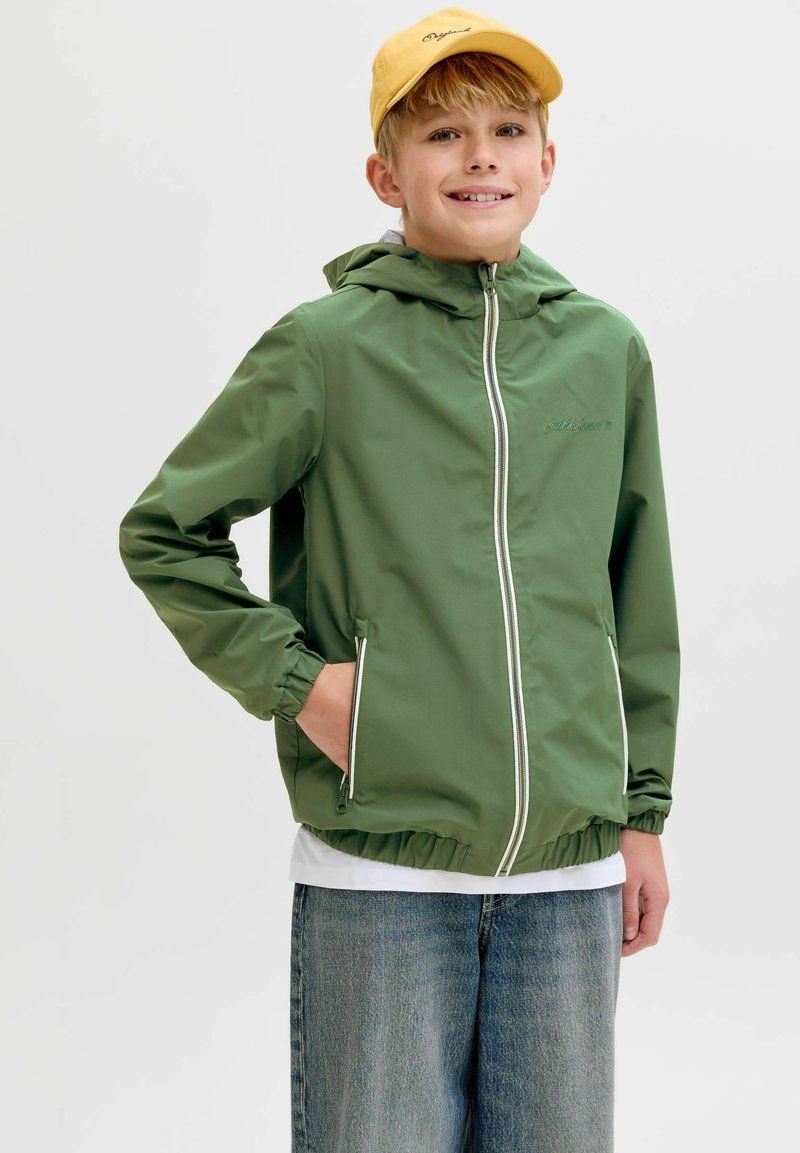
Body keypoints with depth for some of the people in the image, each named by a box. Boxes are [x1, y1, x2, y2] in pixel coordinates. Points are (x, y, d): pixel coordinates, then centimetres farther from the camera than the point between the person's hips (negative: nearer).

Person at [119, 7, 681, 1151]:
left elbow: (638, 598, 12)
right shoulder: (327, 349, -4)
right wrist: (293, 678, -7)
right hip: (377, 880, -3)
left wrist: (644, 812, 13)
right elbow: (162, 532, 3)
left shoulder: (608, 350, 6)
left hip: (569, 876, 3)